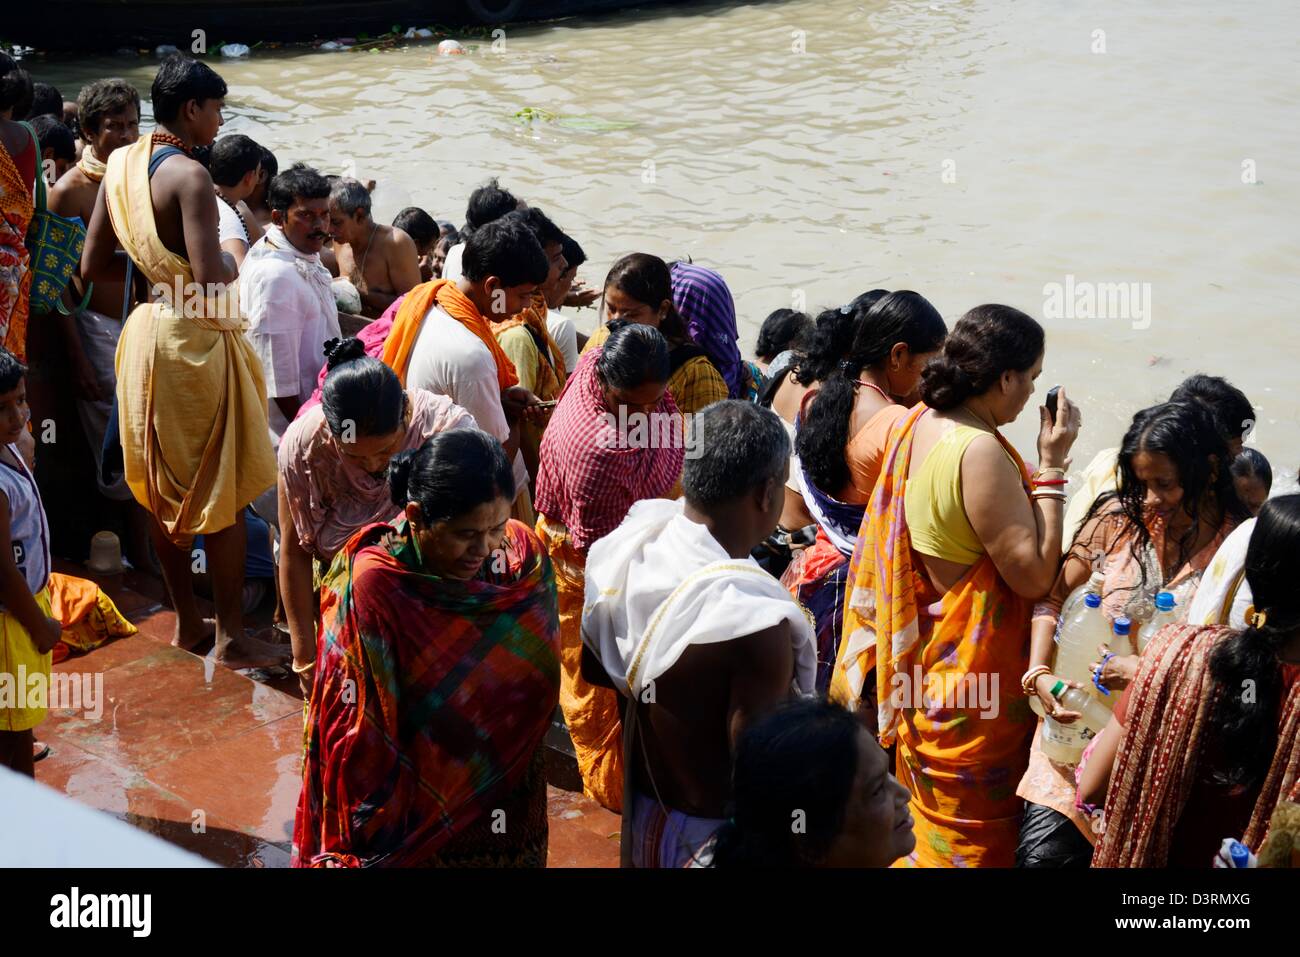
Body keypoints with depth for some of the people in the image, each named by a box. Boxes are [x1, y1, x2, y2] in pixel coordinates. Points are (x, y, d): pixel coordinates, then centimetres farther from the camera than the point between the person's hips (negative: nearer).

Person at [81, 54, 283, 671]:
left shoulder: (119, 165, 5)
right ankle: (231, 637, 10)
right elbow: (211, 282, -26)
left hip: (143, 335, 8)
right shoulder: (189, 177, -19)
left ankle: (186, 622, 28)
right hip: (193, 343, -8)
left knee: (162, 488, 16)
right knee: (223, 493, 3)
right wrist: (234, 259, -5)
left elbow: (92, 265, 7)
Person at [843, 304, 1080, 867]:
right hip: (975, 675, -9)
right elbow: (1032, 575, -24)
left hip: (921, 664, 9)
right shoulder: (981, 451, -27)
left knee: (928, 812, 25)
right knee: (974, 834, 9)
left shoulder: (918, 423, 1)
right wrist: (1051, 467, -20)